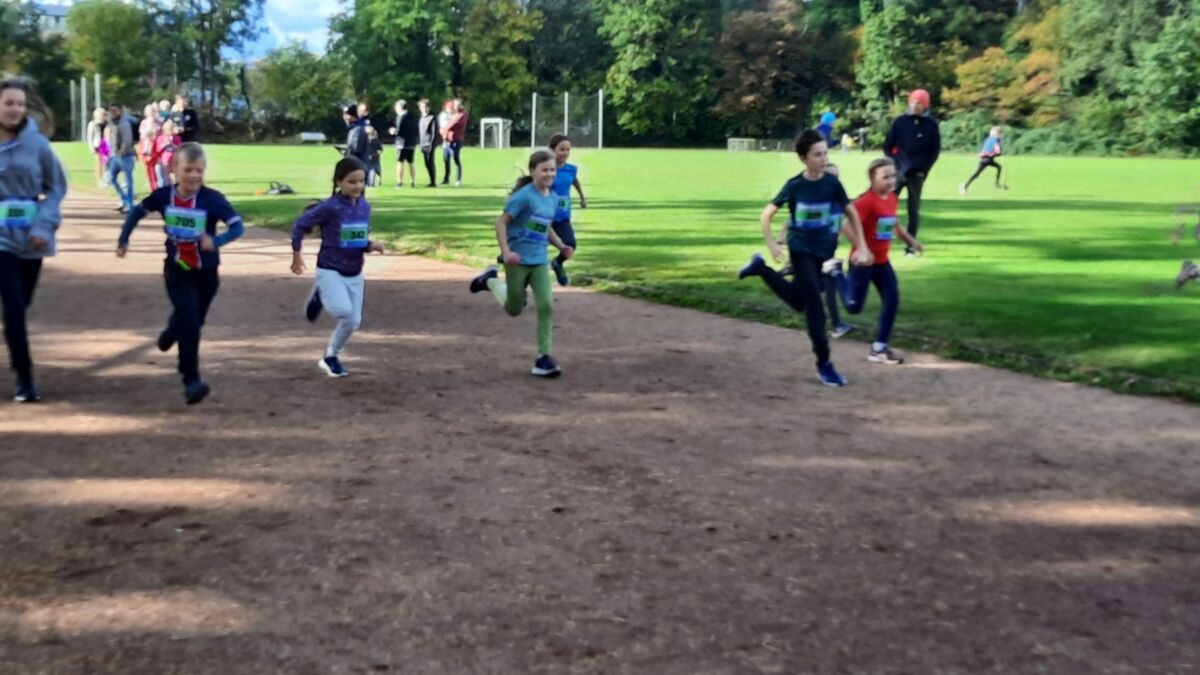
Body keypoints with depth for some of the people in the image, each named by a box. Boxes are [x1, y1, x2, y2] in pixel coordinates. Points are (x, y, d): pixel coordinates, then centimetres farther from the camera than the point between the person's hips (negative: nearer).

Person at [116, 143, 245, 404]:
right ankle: (192, 381, -12)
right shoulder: (163, 196, -11)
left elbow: (238, 226, -26)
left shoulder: (213, 199, -19)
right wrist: (123, 239, 6)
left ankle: (173, 330, 58)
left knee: (194, 322, 20)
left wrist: (216, 241, -43)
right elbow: (138, 211, 8)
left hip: (206, 273, 1)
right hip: (177, 270, -1)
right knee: (189, 323, -16)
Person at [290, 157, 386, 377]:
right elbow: (300, 225, -9)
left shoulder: (365, 207, 1)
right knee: (344, 309, -28)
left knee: (353, 322, 6)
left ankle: (330, 357, 29)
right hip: (330, 271, -6)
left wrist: (371, 245, -7)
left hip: (355, 274, 6)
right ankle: (319, 296, 5)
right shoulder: (330, 207, -18)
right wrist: (297, 254, -5)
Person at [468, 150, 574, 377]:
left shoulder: (553, 198, 5)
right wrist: (506, 252, -24)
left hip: (539, 261, 5)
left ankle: (543, 357, -3)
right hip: (517, 260, -5)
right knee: (515, 309, 10)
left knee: (546, 305, -10)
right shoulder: (524, 195, -16)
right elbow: (501, 222, -15)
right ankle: (491, 280, 38)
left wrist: (562, 246, 4)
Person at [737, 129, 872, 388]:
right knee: (815, 307, -7)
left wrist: (862, 246, 1)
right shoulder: (794, 186, -14)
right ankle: (824, 363, 3)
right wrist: (772, 245, -15)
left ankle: (761, 268, 34)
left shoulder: (832, 183, -7)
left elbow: (851, 213, 5)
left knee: (799, 302, 17)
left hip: (823, 249, 4)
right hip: (801, 249, -4)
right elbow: (765, 215, -8)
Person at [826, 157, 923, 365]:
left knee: (892, 302, 3)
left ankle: (879, 348, 13)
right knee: (854, 306, 2)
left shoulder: (893, 198, 5)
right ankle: (836, 271, 28)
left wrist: (911, 240, 15)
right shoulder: (867, 201, -22)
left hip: (882, 261, 8)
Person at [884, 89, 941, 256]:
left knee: (914, 211, 5)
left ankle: (910, 247, 10)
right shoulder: (900, 121, 3)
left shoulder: (931, 124, 1)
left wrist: (924, 170, -5)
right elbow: (888, 145, 7)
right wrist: (893, 164, -3)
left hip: (917, 173, 0)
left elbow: (935, 150, 3)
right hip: (898, 171, 0)